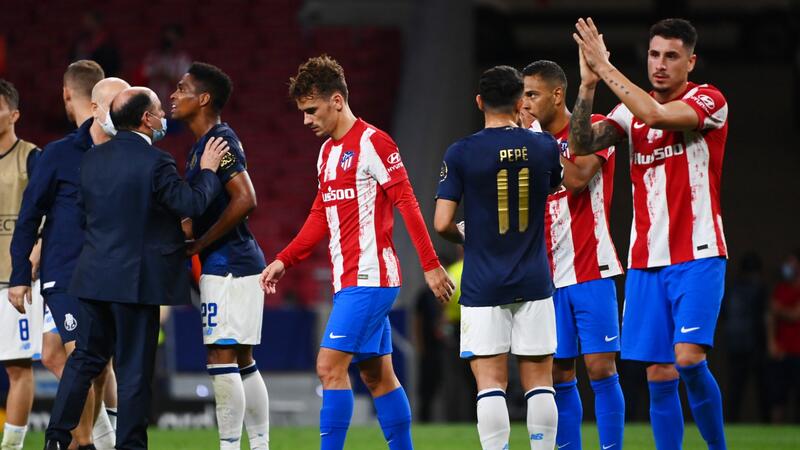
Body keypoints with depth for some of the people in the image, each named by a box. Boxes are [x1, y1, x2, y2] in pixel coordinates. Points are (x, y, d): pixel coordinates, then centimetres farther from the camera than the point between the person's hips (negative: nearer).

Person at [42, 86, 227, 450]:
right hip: (136, 279, -6)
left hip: (93, 276, 6)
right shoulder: (154, 162, -15)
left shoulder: (92, 158, 5)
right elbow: (194, 204, -13)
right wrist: (208, 170, 2)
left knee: (85, 358, 14)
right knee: (134, 367, 2)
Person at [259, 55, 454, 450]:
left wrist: (430, 265, -16)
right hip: (349, 280, 9)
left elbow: (407, 203, -14)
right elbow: (321, 217, 21)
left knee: (330, 366, -14)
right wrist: (284, 260, 12)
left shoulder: (372, 143, -11)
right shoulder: (328, 151, 16)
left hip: (369, 278, -9)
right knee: (377, 375, 10)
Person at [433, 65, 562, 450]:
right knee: (539, 382, 7)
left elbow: (442, 223, -8)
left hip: (483, 287, -2)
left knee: (491, 384, -3)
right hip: (533, 284, 2)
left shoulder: (461, 154, -7)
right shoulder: (544, 147, 0)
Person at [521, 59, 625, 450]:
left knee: (600, 367, -8)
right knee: (558, 375, 3)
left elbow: (577, 178, -20)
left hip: (590, 272, -6)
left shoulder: (593, 129, -4)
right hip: (551, 277, 6)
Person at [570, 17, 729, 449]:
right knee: (659, 375, 2)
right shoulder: (632, 109, 11)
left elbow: (657, 114, -23)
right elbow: (582, 144, -3)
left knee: (688, 358, -19)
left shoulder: (708, 101, -5)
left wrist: (605, 67, -18)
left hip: (697, 257, -5)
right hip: (646, 261, 5)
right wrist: (588, 84, -15)